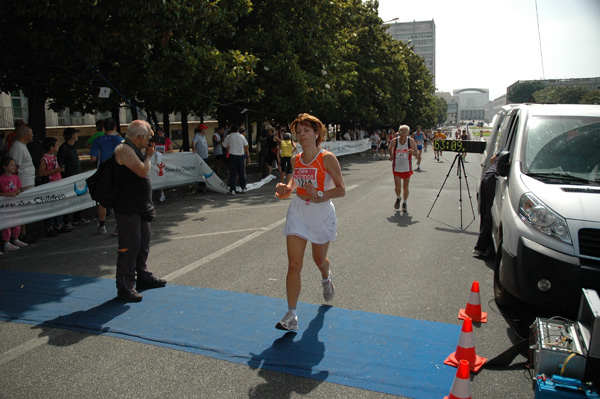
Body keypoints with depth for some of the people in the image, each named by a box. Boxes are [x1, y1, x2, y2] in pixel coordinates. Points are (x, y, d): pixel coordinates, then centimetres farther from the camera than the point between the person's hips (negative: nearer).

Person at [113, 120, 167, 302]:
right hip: (128, 209, -10)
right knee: (129, 247, -5)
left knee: (143, 244, 20)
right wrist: (148, 156, -9)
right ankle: (125, 287, 4)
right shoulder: (124, 150, -17)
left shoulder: (134, 150, 15)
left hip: (141, 208, 10)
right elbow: (143, 171, -22)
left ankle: (143, 277, 35)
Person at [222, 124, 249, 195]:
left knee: (232, 174, 1)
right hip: (241, 156, 1)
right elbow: (246, 147, 2)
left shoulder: (229, 137, -2)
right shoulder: (241, 136, 1)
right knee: (242, 173, 12)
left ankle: (232, 190, -3)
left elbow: (224, 146, 7)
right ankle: (243, 188, 21)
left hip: (232, 156, -1)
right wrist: (248, 156, 7)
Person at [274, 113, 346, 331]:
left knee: (319, 260, 17)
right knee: (294, 265, -6)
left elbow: (341, 189, -11)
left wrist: (319, 196, -26)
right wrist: (286, 189, -2)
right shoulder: (295, 160, 3)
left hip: (321, 213, -3)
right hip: (298, 213, 3)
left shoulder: (327, 158, -12)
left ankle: (326, 279, 56)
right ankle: (291, 316, 0)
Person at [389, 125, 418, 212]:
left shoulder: (411, 141, -9)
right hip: (397, 168, 0)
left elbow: (417, 152, -4)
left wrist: (412, 152, -25)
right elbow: (390, 148, 13)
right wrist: (391, 155, -4)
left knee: (405, 187, 6)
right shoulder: (394, 141, -9)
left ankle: (404, 204, 28)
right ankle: (398, 198, 29)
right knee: (397, 187, -5)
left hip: (407, 168, 0)